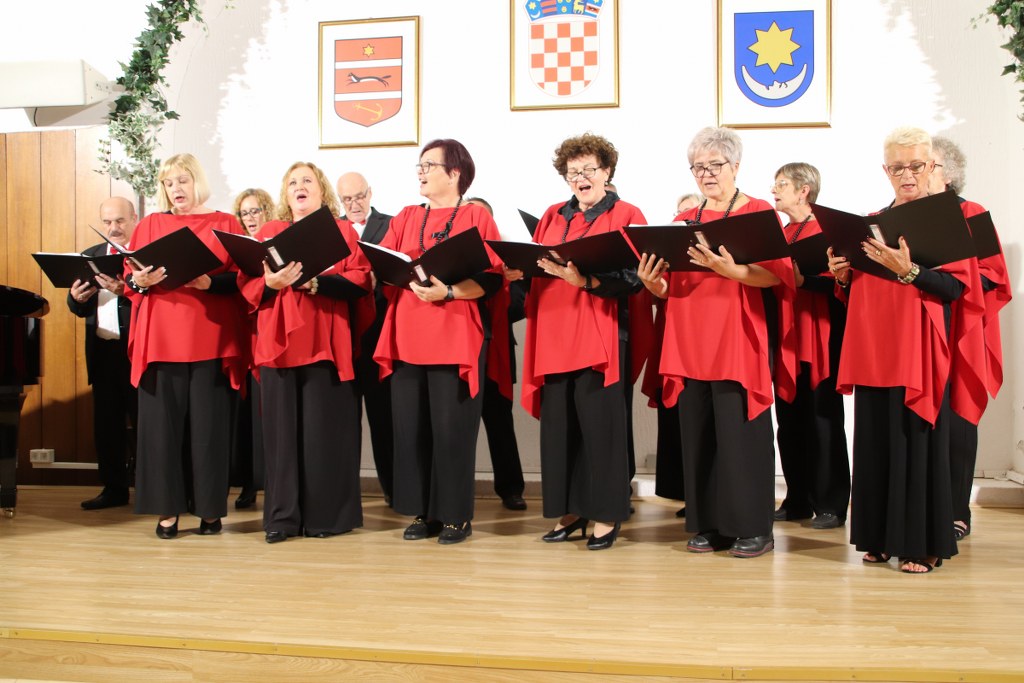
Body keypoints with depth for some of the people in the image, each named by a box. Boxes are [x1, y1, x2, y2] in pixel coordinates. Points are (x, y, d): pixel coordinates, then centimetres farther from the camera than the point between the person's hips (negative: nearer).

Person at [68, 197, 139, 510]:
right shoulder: (90, 256, 14)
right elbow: (80, 308, 12)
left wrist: (125, 290, -32)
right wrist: (76, 298, -10)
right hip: (102, 352, 6)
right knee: (106, 423, 11)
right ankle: (114, 488, 22)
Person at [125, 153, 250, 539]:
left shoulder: (225, 225, 8)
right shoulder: (150, 225, 15)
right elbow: (128, 278, 10)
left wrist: (209, 282, -18)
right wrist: (140, 280, -11)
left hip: (211, 341, -2)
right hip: (160, 340, 2)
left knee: (209, 423, -1)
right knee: (162, 421, 0)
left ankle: (209, 508, 10)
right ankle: (168, 508, 9)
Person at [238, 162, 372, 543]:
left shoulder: (342, 231, 9)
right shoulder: (268, 233, 16)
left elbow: (360, 280, -4)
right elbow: (246, 283, 6)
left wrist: (314, 281, -17)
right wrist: (271, 283, -15)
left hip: (324, 344, -2)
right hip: (278, 343, 2)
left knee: (324, 429, -1)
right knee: (282, 427, 1)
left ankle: (327, 514, 8)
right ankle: (282, 516, 8)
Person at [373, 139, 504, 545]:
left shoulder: (476, 217, 2)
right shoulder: (405, 219, 17)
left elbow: (493, 278, -7)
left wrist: (447, 291, -20)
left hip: (455, 339, -4)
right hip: (408, 337, 5)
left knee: (452, 428, -3)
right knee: (411, 427, 4)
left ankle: (456, 515, 10)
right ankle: (424, 512, 16)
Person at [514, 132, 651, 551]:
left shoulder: (627, 216, 1)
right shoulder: (552, 216, 17)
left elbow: (633, 278, -10)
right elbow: (534, 267, 18)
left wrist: (582, 279, -23)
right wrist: (519, 269, -5)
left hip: (601, 337, -5)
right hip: (553, 334, 5)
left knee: (600, 424, -3)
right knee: (558, 424, 7)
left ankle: (607, 515, 8)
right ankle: (569, 511, 19)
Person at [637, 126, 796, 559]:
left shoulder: (759, 213, 2)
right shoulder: (683, 222, 16)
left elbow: (776, 273, -10)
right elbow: (671, 285, 14)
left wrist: (731, 270, -27)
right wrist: (652, 283, -8)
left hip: (739, 342, -5)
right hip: (690, 342, 5)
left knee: (741, 432, -4)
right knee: (698, 433, 5)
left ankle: (753, 527, 7)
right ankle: (709, 525, 16)